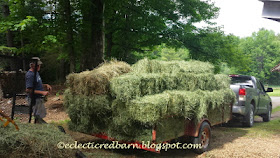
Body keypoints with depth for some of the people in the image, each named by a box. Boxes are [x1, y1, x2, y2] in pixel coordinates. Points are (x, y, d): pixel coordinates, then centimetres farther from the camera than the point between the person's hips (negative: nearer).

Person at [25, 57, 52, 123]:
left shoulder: (36, 72, 10)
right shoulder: (30, 75, -20)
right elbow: (28, 90, -25)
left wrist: (46, 85, 6)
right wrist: (42, 92, -27)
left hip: (39, 98, 10)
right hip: (34, 99, -10)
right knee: (39, 117, -4)